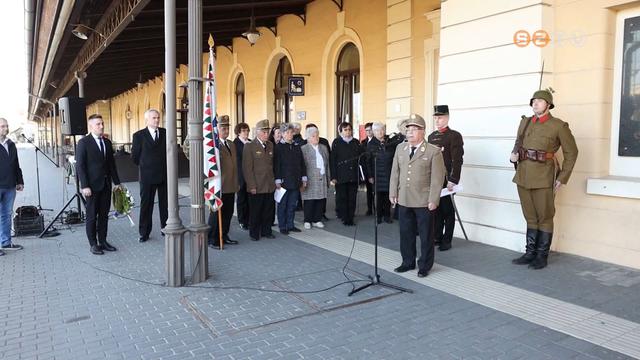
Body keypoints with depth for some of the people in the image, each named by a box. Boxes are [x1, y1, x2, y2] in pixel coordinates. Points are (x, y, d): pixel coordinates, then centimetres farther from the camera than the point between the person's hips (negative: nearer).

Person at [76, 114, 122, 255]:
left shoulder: (107, 142, 11)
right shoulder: (83, 143, -7)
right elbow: (80, 165, -11)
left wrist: (116, 182, 10)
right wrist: (84, 186, -16)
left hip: (106, 184, 6)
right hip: (92, 185, -5)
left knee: (104, 215, 10)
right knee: (92, 216, 4)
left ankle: (102, 241, 20)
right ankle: (93, 244, 12)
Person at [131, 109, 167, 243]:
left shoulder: (166, 133, 3)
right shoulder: (139, 135, -3)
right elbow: (135, 156, 2)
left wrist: (165, 166, 9)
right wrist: (144, 166, 9)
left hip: (165, 175, 2)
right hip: (147, 176, -2)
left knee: (165, 204, 9)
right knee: (146, 205, 5)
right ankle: (144, 233, 14)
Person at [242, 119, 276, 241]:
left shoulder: (271, 145, 10)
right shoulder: (249, 146, -7)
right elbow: (247, 168, -10)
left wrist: (274, 180, 9)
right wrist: (252, 185, -13)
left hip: (270, 185, 5)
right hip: (256, 186, -5)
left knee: (268, 211, 11)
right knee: (255, 211, 5)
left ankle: (266, 231, 25)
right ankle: (254, 233, 18)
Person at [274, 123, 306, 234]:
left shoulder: (297, 147, 11)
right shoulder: (278, 147, -5)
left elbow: (302, 164, 14)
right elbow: (276, 165, -8)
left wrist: (303, 178, 10)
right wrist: (278, 181, -12)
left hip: (296, 182, 5)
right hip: (284, 182, -5)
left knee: (292, 205, 11)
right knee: (283, 205, 4)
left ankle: (290, 225, 22)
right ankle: (282, 227, 13)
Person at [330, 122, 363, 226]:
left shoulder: (356, 142, 11)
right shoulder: (336, 142, 1)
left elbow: (360, 157, 13)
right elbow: (332, 160, -3)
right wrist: (333, 177, -9)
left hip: (353, 176, 3)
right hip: (341, 176, -3)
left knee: (352, 198, 4)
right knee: (342, 198, 1)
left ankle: (350, 218, 11)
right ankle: (344, 218, 9)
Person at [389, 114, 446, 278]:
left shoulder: (434, 151, -6)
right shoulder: (400, 148, 9)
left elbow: (437, 178, -9)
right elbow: (395, 172, 11)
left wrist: (433, 200, -13)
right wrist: (393, 193, 6)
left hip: (424, 202, -4)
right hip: (404, 201, 5)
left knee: (425, 236, 8)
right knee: (405, 233, 13)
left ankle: (424, 266, 22)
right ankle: (408, 262, 29)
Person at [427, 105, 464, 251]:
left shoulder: (454, 136, -5)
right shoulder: (431, 136, 14)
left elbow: (457, 160, -11)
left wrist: (453, 180, -17)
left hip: (447, 180, -5)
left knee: (448, 211, 4)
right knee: (436, 209, 10)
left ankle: (447, 240, 12)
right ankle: (437, 237, 21)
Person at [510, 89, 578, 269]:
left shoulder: (559, 126, -4)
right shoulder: (525, 122, 10)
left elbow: (571, 152, 0)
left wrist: (562, 178, -4)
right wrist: (514, 154, 1)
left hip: (543, 177, -5)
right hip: (523, 175, 5)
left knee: (545, 217, 4)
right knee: (530, 217, 12)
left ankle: (542, 256, 13)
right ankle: (530, 253, 20)